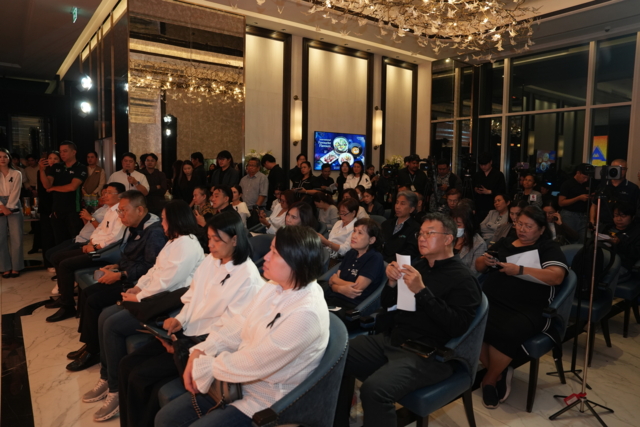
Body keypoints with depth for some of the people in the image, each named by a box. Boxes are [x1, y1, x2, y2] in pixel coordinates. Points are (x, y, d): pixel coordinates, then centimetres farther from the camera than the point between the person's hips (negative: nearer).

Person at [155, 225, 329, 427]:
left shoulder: (307, 313, -29)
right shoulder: (274, 287, -1)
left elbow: (253, 365, -26)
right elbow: (237, 327, 5)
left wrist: (203, 367, -13)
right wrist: (199, 352, -8)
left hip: (266, 401, -7)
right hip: (238, 382, 8)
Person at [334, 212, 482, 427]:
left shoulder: (463, 279, -7)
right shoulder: (417, 265, 13)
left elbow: (457, 327, -20)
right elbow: (387, 305, 16)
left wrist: (422, 291, -25)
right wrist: (392, 282, -6)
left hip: (427, 353, -7)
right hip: (391, 339, 8)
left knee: (374, 389, -31)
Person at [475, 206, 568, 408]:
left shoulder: (549, 248, 8)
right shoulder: (504, 244, 22)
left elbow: (557, 277, -9)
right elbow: (478, 266, 24)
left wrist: (519, 270, -17)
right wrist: (485, 260, 0)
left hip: (527, 310, -4)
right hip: (491, 301, 4)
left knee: (507, 333, -35)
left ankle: (490, 380, -5)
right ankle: (500, 371, -4)